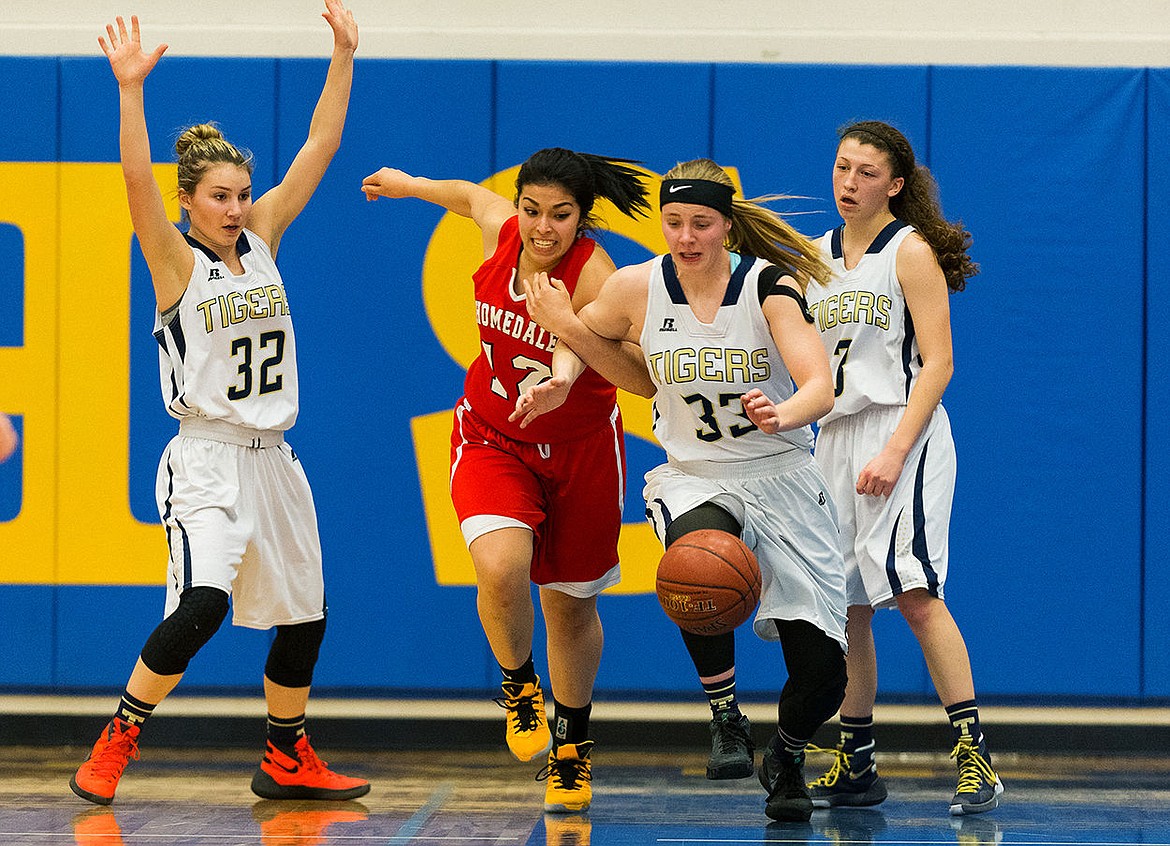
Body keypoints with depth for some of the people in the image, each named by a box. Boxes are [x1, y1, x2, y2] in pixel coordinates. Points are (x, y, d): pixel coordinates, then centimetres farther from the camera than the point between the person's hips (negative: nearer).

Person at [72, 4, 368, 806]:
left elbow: (319, 146, 4)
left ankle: (288, 761, 28)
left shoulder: (261, 239, 7)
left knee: (305, 613, 12)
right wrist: (131, 88, -35)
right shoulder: (176, 259, -7)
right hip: (207, 460, -6)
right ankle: (117, 741, -10)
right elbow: (138, 180, -24)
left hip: (273, 459, 6)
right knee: (201, 604, -24)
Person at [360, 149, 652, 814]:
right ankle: (519, 688, 5)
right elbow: (472, 194, 11)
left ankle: (573, 746, 37)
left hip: (578, 449, -2)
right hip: (492, 439, 2)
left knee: (570, 604, 13)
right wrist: (409, 184, 27)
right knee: (501, 566, -25)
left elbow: (645, 380, -33)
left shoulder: (594, 276, -26)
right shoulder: (501, 231, -14)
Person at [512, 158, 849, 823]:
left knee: (822, 672, -8)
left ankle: (787, 757, 29)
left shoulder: (771, 286, -15)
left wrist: (782, 414, -48)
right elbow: (580, 337, 16)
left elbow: (821, 386, -26)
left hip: (780, 476, -1)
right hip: (692, 477, 1)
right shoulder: (638, 288, -6)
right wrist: (563, 376, -6)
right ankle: (726, 719, -14)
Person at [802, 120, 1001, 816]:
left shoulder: (911, 251, -5)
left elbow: (937, 363, -10)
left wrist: (895, 452, -19)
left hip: (903, 432, -6)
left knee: (915, 592, -18)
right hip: (836, 437, 6)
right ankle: (855, 769, 13)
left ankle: (975, 756, -17)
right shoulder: (818, 257, 14)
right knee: (847, 607, 6)